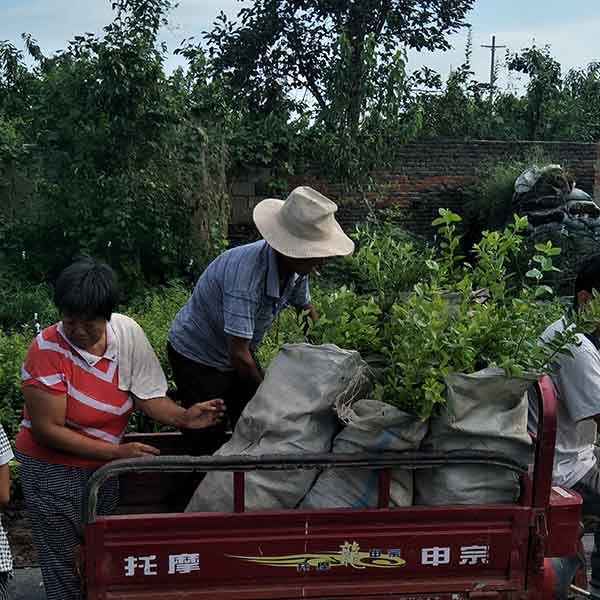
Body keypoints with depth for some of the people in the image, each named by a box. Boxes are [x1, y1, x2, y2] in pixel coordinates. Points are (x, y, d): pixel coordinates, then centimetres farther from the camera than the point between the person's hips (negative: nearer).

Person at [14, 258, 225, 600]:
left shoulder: (127, 332, -8)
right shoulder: (47, 348, -20)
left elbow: (147, 394, -2)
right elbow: (47, 429, -19)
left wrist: (183, 417, -21)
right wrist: (117, 451, -24)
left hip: (105, 467, 4)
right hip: (53, 470, -4)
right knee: (67, 572, 4)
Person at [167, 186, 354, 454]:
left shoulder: (297, 268, -14)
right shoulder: (246, 272, -39)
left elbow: (305, 308, 9)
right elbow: (239, 355, -35)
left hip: (236, 354, 7)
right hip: (196, 358, -7)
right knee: (209, 447, -1)